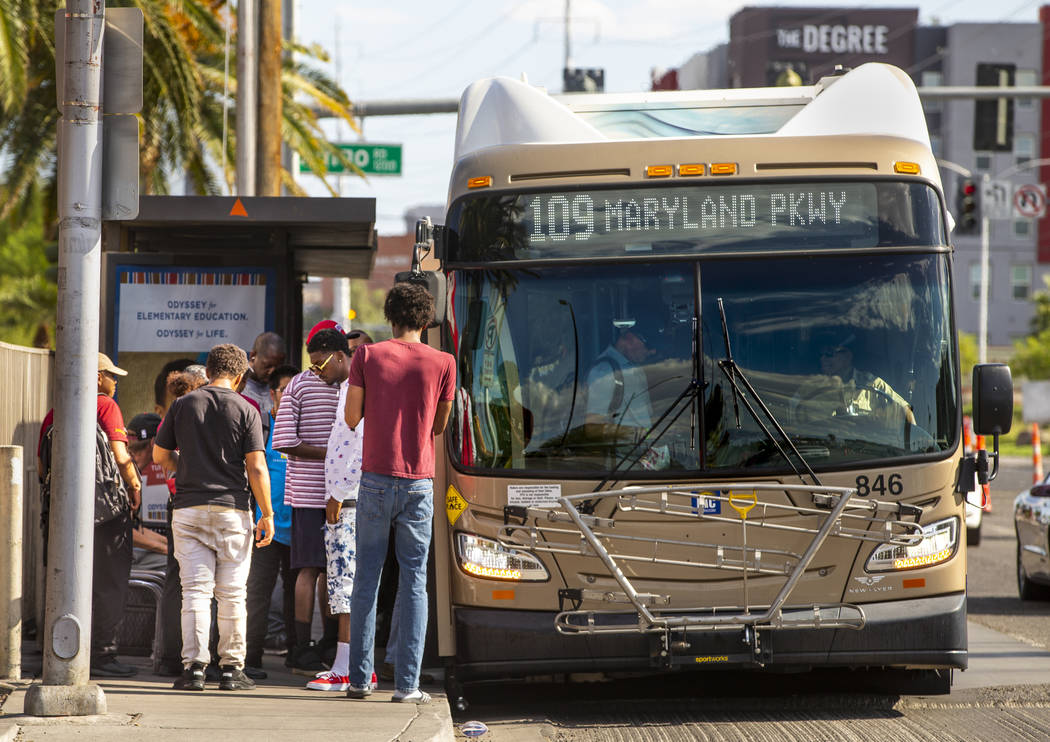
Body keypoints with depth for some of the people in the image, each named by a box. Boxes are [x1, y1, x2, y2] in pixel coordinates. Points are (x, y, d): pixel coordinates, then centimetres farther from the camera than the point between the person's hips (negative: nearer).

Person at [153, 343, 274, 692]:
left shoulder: (183, 405, 4)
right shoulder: (245, 411, -2)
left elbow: (159, 456, 11)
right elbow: (256, 468, -6)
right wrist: (267, 514, 0)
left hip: (189, 509, 1)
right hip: (231, 510, -1)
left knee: (195, 590, 0)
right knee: (232, 594, 7)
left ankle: (193, 666, -11)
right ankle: (231, 668, 9)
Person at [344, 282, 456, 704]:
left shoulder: (367, 357, -1)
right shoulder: (442, 364, -1)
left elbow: (351, 418, 3)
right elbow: (439, 427, 9)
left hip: (376, 478, 0)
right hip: (419, 482, 0)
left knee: (366, 577, 8)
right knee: (414, 580, 2)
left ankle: (359, 678, 8)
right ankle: (407, 683, -2)